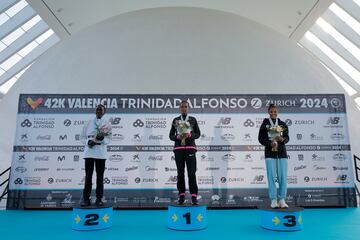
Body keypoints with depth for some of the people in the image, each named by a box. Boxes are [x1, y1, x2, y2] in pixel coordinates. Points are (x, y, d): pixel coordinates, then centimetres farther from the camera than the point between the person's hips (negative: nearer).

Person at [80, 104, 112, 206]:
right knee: (88, 176, 3)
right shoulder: (88, 123, 11)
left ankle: (99, 199, 11)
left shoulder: (107, 124, 7)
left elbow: (108, 140, 0)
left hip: (101, 153, -1)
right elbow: (82, 137, 10)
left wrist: (102, 138, -21)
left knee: (100, 177, 4)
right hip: (89, 152, 1)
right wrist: (88, 142, -10)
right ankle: (86, 199, 10)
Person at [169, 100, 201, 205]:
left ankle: (194, 196, -4)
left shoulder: (193, 119, 8)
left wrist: (189, 135, -14)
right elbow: (171, 135, 8)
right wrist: (177, 137, -13)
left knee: (191, 172, -7)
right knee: (180, 172, 3)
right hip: (178, 148, 1)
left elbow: (198, 134, 5)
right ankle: (181, 195, 11)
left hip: (190, 148, -1)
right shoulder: (175, 120, 10)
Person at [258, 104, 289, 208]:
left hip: (282, 153, 2)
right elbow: (261, 138, -1)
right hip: (270, 153, -2)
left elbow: (287, 138, 4)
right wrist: (270, 144, -17)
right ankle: (273, 200, 8)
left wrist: (282, 139, -19)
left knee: (283, 177, 1)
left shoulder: (283, 124, 7)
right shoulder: (264, 125, 2)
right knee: (271, 177, -1)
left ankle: (282, 200, 12)